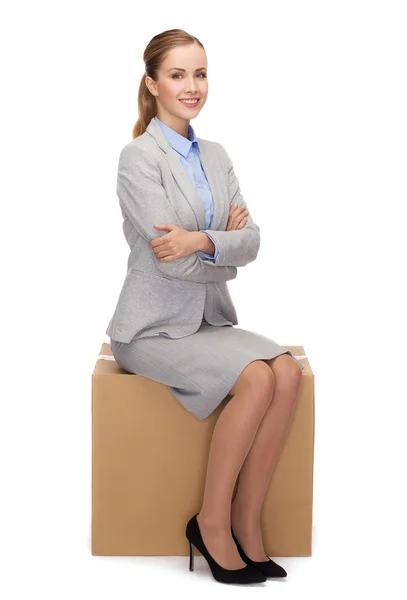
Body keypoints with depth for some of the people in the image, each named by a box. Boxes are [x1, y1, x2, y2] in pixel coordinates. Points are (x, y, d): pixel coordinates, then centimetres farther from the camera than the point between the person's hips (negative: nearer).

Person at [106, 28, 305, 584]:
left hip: (209, 320, 6)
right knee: (256, 378, -27)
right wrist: (225, 247, -5)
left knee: (288, 371, -21)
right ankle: (211, 522, -9)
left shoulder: (215, 155, 12)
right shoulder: (140, 157, -9)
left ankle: (246, 521, -11)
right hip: (154, 327, -6)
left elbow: (250, 241, 0)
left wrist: (200, 240, -18)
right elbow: (170, 260, -17)